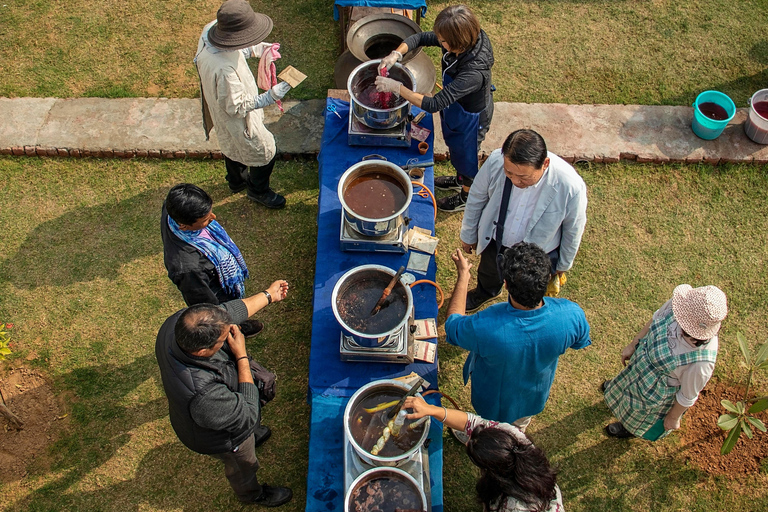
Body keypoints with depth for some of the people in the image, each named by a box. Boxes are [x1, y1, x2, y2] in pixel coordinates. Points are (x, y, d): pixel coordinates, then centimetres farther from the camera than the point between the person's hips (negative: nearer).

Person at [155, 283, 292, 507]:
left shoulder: (178, 322, -33)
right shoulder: (205, 397, -51)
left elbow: (230, 310, -15)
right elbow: (248, 415, -32)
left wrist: (269, 295, -4)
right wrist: (242, 356, -33)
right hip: (220, 439, -6)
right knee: (243, 466, 28)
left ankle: (251, 436, 73)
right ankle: (252, 494, 61)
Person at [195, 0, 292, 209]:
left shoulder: (211, 29, -21)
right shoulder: (223, 69, -45)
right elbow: (236, 106, -32)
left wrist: (253, 50, -2)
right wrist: (270, 97, -36)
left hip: (219, 105, 9)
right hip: (236, 121, -9)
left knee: (233, 145, 33)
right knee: (265, 152, 16)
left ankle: (236, 180, 61)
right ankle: (258, 191, 43)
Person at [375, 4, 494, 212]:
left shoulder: (474, 72, -47)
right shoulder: (461, 42, -24)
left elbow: (433, 104, -45)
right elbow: (420, 38, -10)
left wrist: (396, 87, -41)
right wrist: (396, 54, -28)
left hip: (470, 118, -7)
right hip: (455, 108, 7)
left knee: (466, 156, 21)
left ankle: (466, 197, 51)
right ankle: (460, 179, 63)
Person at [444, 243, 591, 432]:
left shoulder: (484, 327, -47)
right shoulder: (572, 315, -37)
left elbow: (452, 323, -22)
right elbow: (580, 343, -11)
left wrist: (463, 275, -11)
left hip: (494, 404, -3)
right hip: (535, 400, 3)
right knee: (519, 427, 38)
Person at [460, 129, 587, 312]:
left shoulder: (571, 187, -38)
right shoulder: (496, 161, -32)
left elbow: (573, 230, -16)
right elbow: (476, 198, -10)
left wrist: (563, 264, 0)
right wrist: (468, 234, 4)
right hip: (494, 241, 3)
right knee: (488, 273, 34)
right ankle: (486, 292, 69)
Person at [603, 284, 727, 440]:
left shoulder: (700, 363, -46)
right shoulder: (676, 305, -34)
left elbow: (688, 397, -24)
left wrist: (673, 418, -6)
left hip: (657, 395, -4)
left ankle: (630, 428, 65)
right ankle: (616, 387, 74)